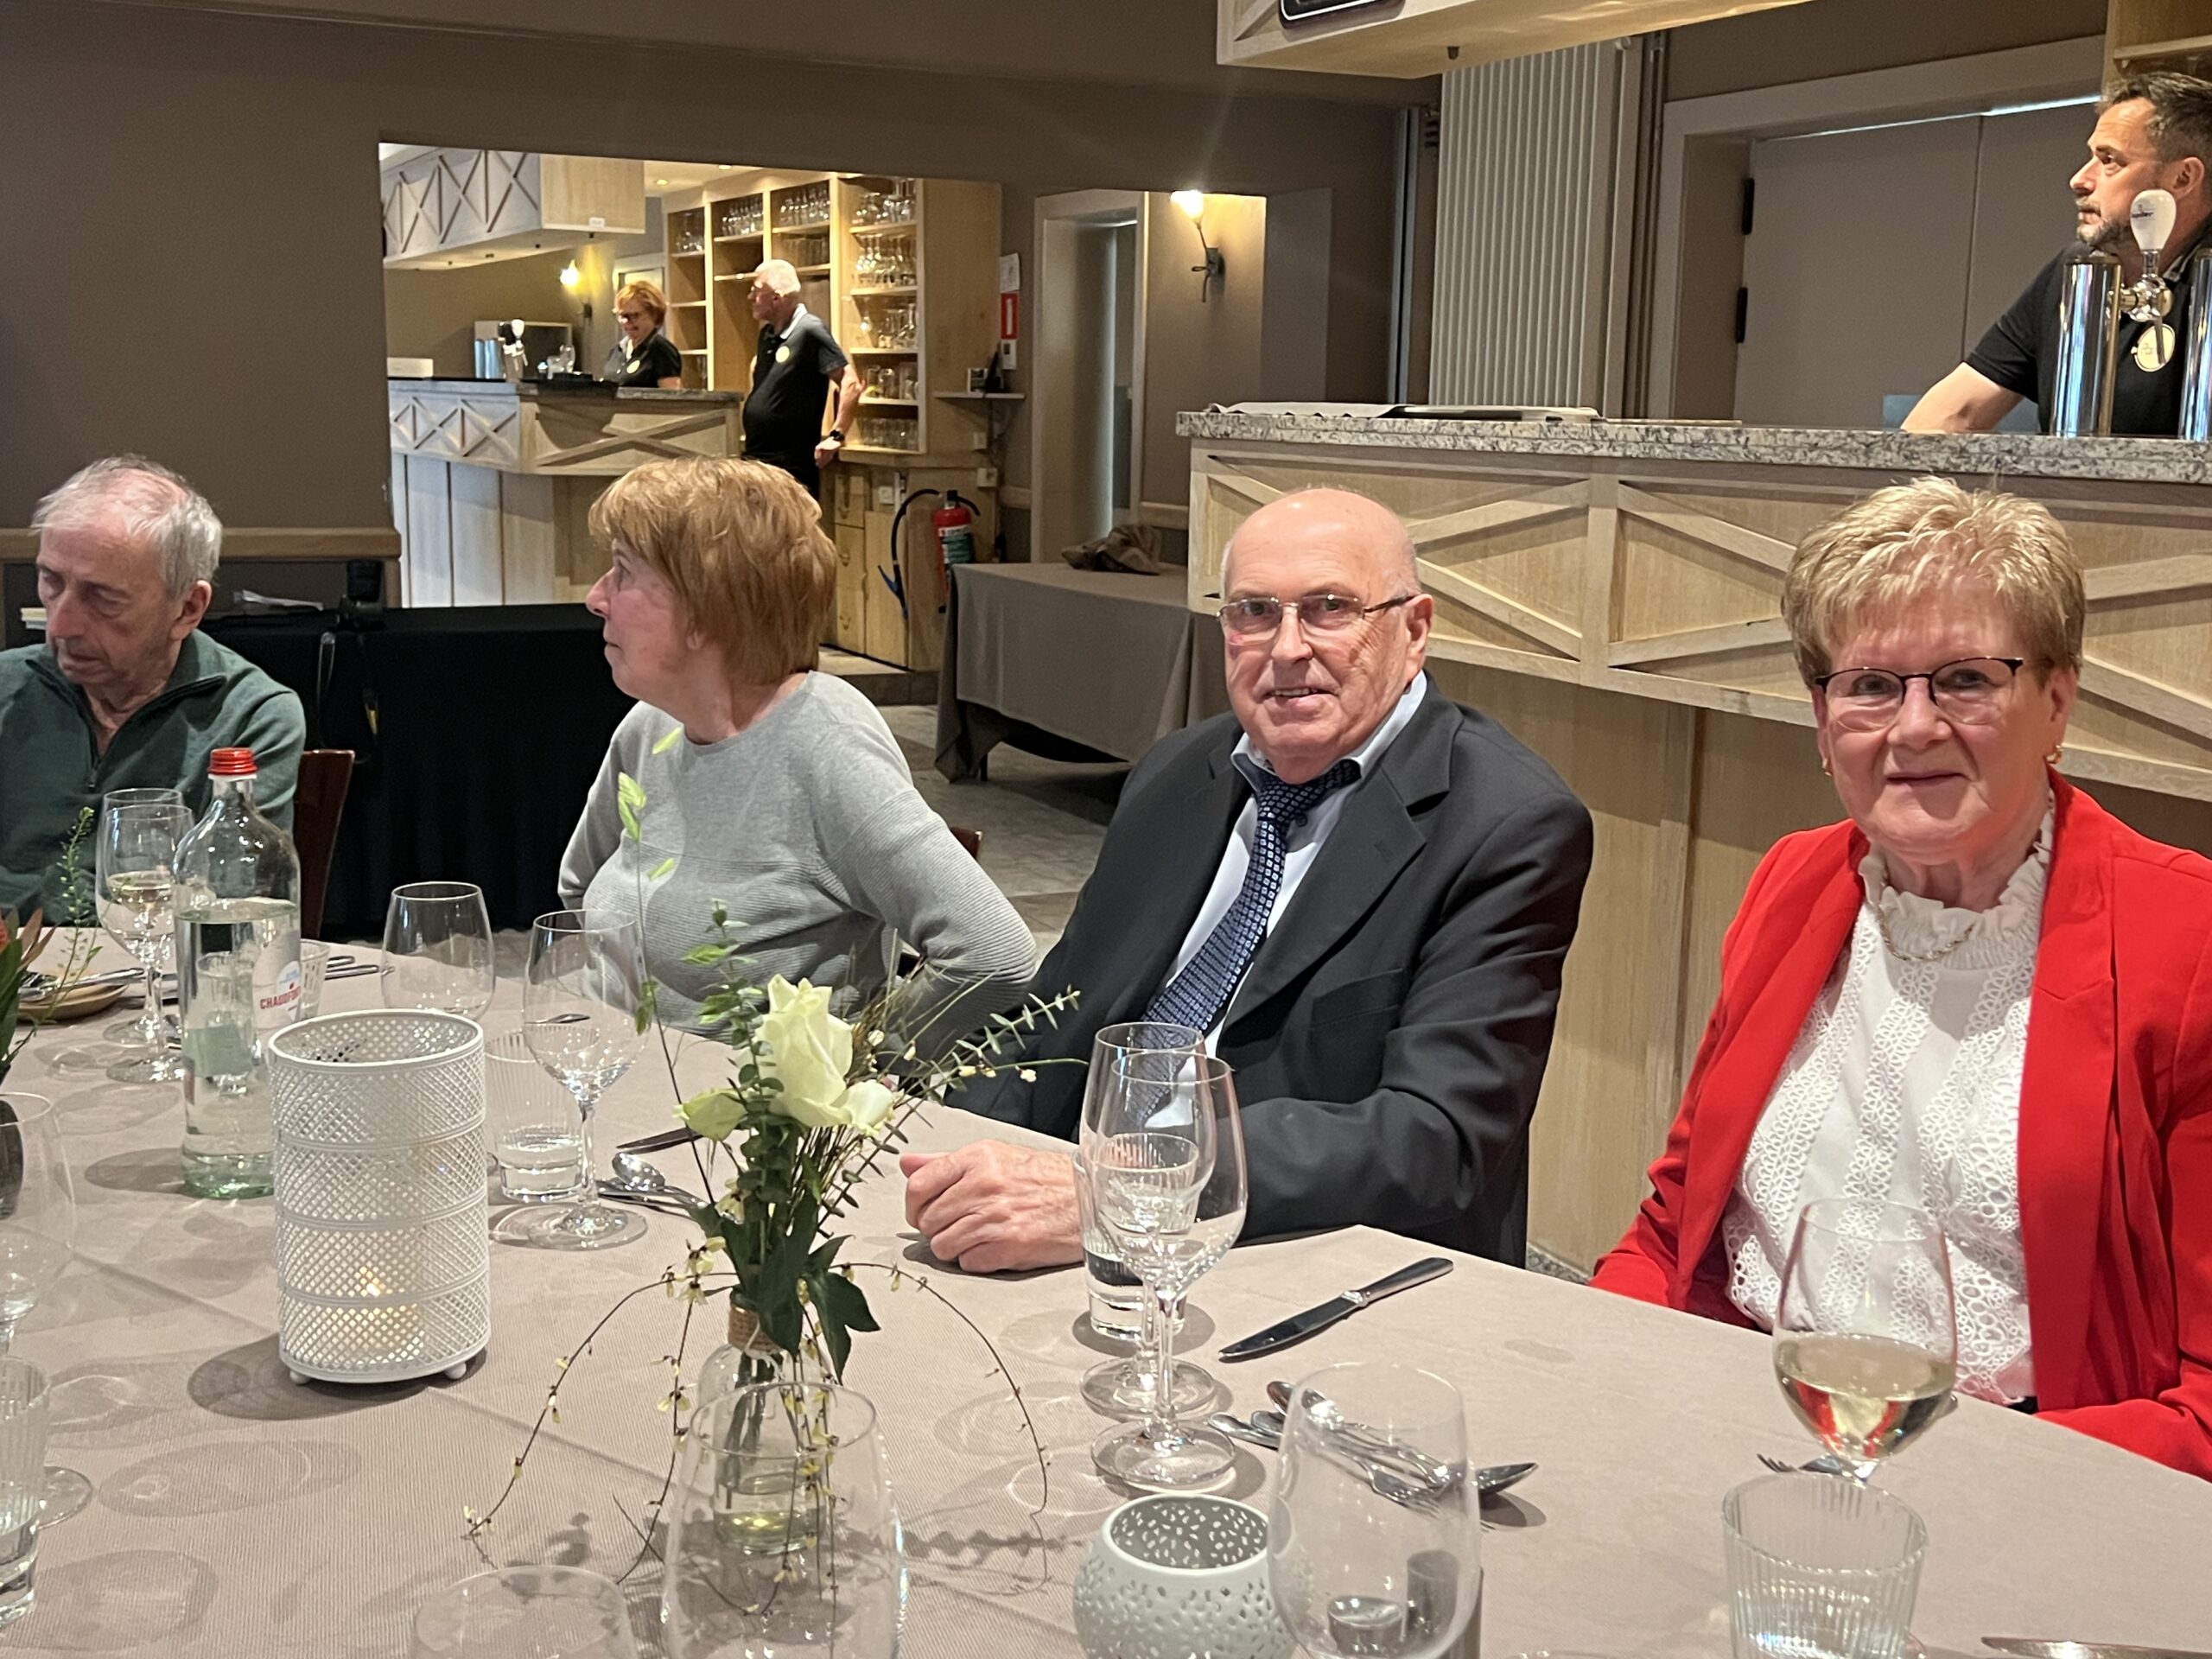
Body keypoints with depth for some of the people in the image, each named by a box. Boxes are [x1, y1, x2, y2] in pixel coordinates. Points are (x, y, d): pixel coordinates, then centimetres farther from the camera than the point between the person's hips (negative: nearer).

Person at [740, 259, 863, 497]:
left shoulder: (810, 330, -12)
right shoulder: (767, 334, 13)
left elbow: (851, 383, -17)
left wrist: (836, 436, -22)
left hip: (793, 468, -8)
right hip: (756, 461, 8)